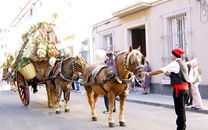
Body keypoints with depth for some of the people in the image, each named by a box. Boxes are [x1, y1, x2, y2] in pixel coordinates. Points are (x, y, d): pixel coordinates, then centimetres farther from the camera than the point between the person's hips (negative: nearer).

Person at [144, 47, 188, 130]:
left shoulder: (174, 64, -12)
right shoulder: (183, 63, 14)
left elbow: (160, 71, -11)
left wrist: (148, 74, -3)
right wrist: (170, 75, 8)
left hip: (178, 88, -9)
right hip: (185, 87, 9)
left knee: (179, 110, -3)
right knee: (182, 108, 16)